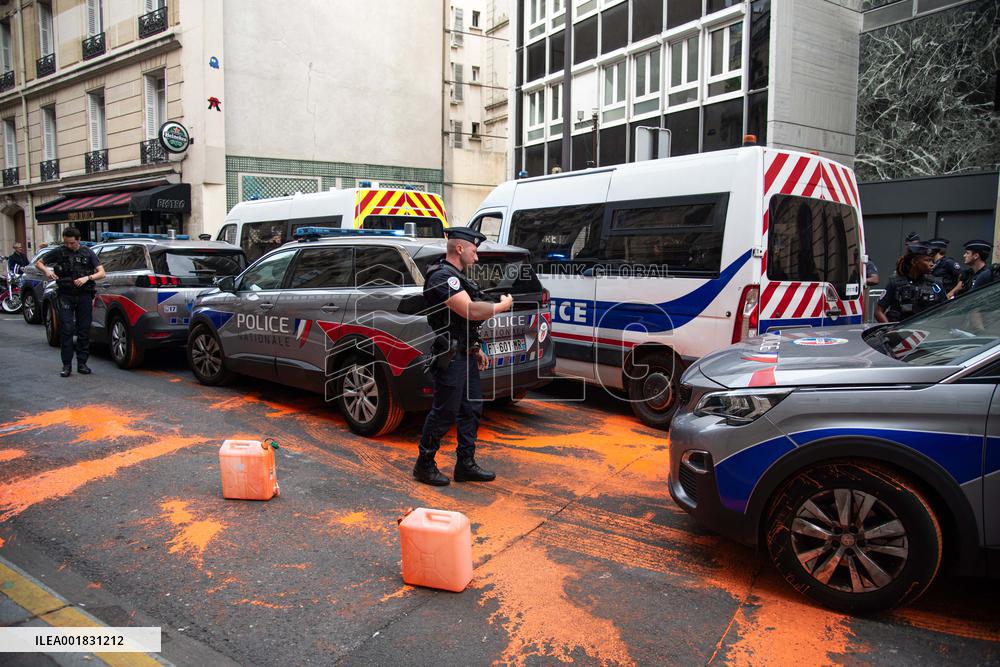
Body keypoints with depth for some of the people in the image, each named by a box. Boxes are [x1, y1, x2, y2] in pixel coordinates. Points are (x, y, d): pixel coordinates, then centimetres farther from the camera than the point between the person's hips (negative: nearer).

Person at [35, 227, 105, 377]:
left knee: (84, 330, 3)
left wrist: (87, 278, -14)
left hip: (84, 296, 1)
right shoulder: (59, 252, 6)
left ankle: (82, 363, 11)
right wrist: (46, 271, -6)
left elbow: (101, 273, 3)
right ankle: (67, 365, -2)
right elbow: (38, 263, 15)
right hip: (66, 296, -1)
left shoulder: (88, 253, 7)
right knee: (66, 329, -6)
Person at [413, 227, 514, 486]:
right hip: (450, 357, -10)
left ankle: (466, 465, 22)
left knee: (471, 410, 13)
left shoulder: (456, 277, 18)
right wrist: (502, 306, -12)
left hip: (465, 355, 10)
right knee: (444, 413, -2)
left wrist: (476, 349, 21)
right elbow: (471, 311, -27)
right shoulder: (442, 277, -17)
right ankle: (424, 466, 12)